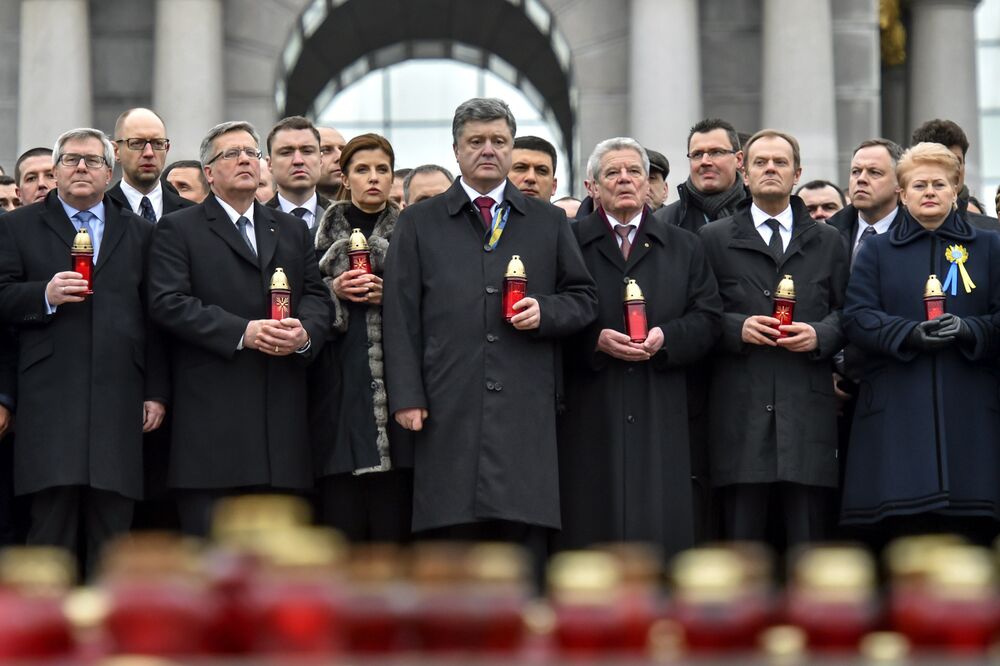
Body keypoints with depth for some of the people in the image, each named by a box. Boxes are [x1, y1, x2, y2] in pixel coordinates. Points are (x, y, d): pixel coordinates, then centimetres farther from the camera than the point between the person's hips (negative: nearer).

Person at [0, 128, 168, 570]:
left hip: (120, 399, 2)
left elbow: (155, 319, 13)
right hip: (50, 398, -2)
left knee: (112, 525, 2)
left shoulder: (138, 233, 17)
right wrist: (45, 295, -15)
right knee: (51, 520, -6)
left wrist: (157, 392, 6)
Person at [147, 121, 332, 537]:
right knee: (208, 532, -5)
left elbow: (316, 295, 15)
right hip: (210, 411, -5)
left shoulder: (292, 230, 21)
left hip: (282, 410, 5)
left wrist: (305, 332, -9)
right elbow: (168, 303, -7)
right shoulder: (178, 230, 4)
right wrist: (241, 332, -17)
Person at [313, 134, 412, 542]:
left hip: (395, 381, 0)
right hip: (340, 386, 0)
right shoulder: (326, 231, 11)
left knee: (392, 520, -3)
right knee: (341, 517, -3)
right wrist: (334, 291, -7)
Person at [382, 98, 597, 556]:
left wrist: (545, 312, -4)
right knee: (452, 539, -3)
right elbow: (400, 317, 5)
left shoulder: (548, 222, 16)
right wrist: (406, 397, -4)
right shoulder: (418, 223, 11)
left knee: (526, 536, -2)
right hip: (448, 411, -1)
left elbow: (583, 298, 18)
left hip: (525, 410, 1)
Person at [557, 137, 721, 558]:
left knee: (660, 530, -3)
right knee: (593, 522, -3)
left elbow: (707, 318, 8)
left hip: (660, 413, 2)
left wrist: (666, 337, -10)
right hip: (590, 413, -2)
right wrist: (595, 340, -14)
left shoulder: (684, 247, 16)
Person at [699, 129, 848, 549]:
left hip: (808, 410, 1)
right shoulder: (714, 239, 11)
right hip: (739, 409, -1)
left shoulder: (828, 242, 17)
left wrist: (820, 335, -5)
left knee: (808, 534, 0)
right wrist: (736, 327, -11)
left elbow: (847, 313, 14)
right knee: (740, 537, -1)